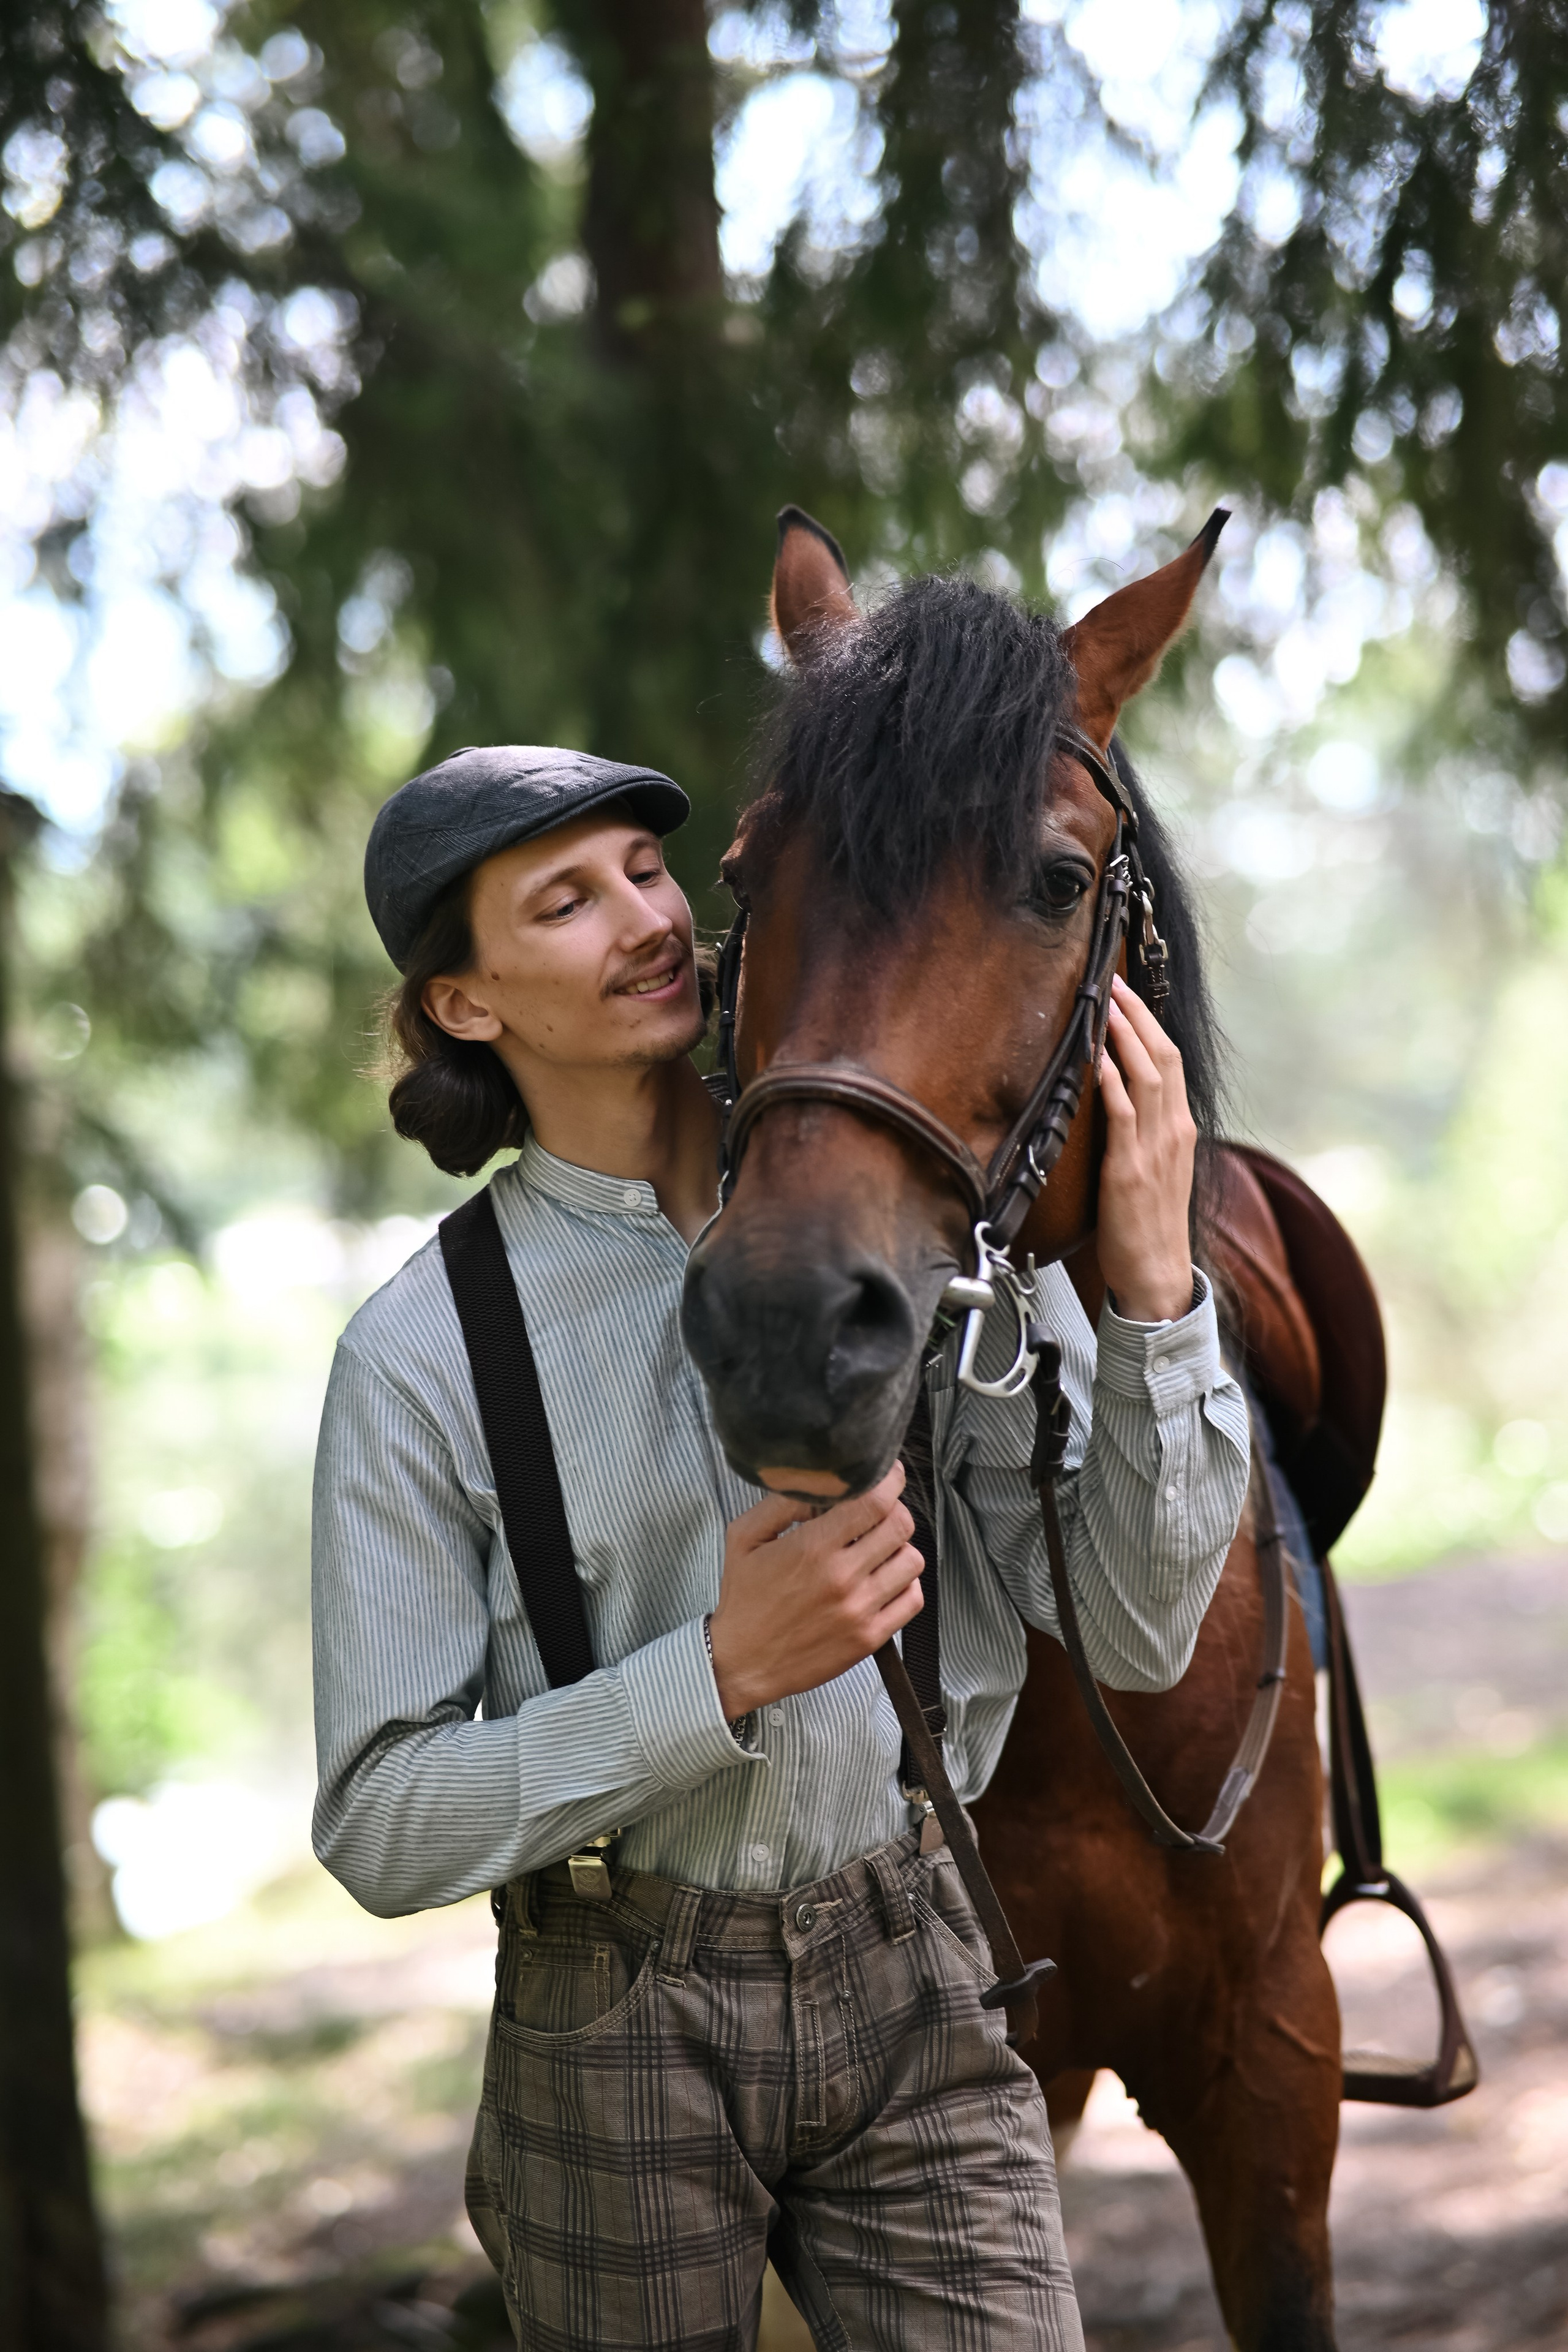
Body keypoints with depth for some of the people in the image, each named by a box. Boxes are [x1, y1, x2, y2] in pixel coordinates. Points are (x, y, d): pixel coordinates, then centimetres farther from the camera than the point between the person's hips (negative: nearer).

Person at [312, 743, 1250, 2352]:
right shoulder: (422, 1352, -9)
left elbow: (1135, 1635, -5)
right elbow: (380, 1829, -12)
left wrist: (1152, 1295, -19)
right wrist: (718, 1673, -24)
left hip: (915, 1984, 1)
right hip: (618, 2022, -1)